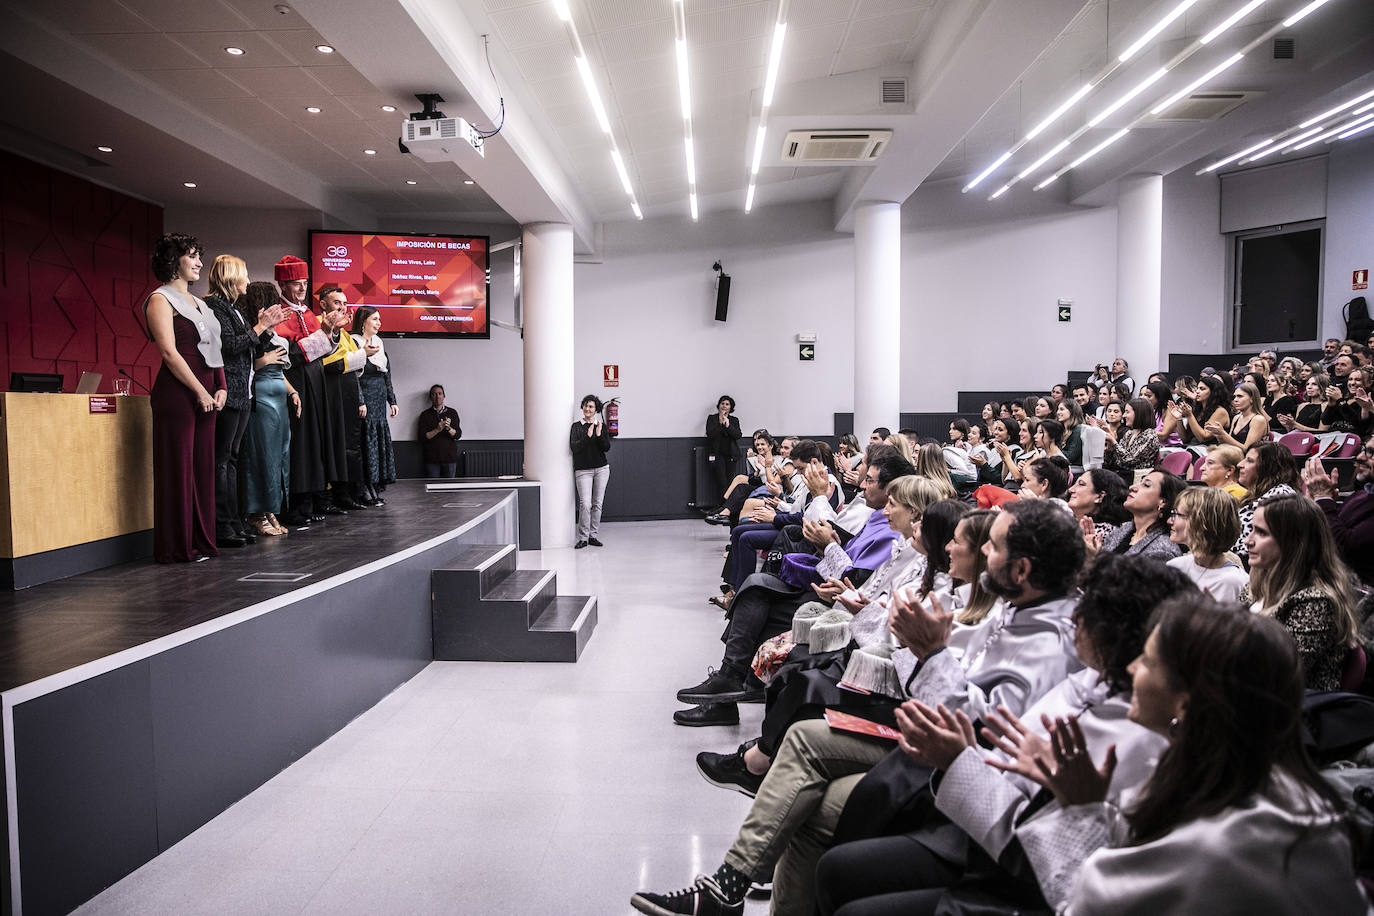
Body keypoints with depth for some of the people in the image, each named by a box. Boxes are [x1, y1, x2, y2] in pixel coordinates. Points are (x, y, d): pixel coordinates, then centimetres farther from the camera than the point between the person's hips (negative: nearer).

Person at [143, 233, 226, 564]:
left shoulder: (198, 302, 22)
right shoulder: (161, 299, -4)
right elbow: (169, 352, -12)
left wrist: (220, 387, 7)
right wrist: (201, 391, -14)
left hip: (205, 392, 8)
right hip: (177, 393, -8)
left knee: (203, 466, 8)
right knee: (179, 467, -5)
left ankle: (201, 542, 14)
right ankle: (178, 546, 2)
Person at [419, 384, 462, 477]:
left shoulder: (452, 413, 8)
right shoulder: (425, 415, 6)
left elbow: (458, 435, 1)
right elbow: (422, 438, -3)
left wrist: (448, 428, -19)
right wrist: (437, 430, -17)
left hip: (450, 458, 1)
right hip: (432, 459, -1)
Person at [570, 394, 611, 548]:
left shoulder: (602, 426, 7)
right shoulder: (576, 426, 3)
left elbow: (607, 447, -1)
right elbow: (574, 447, -9)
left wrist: (599, 435, -16)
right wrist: (588, 436, -21)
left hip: (601, 468, 2)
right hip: (583, 470, -2)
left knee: (597, 503, 4)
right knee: (585, 504, -12)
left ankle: (593, 535, 13)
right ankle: (583, 538, -4)